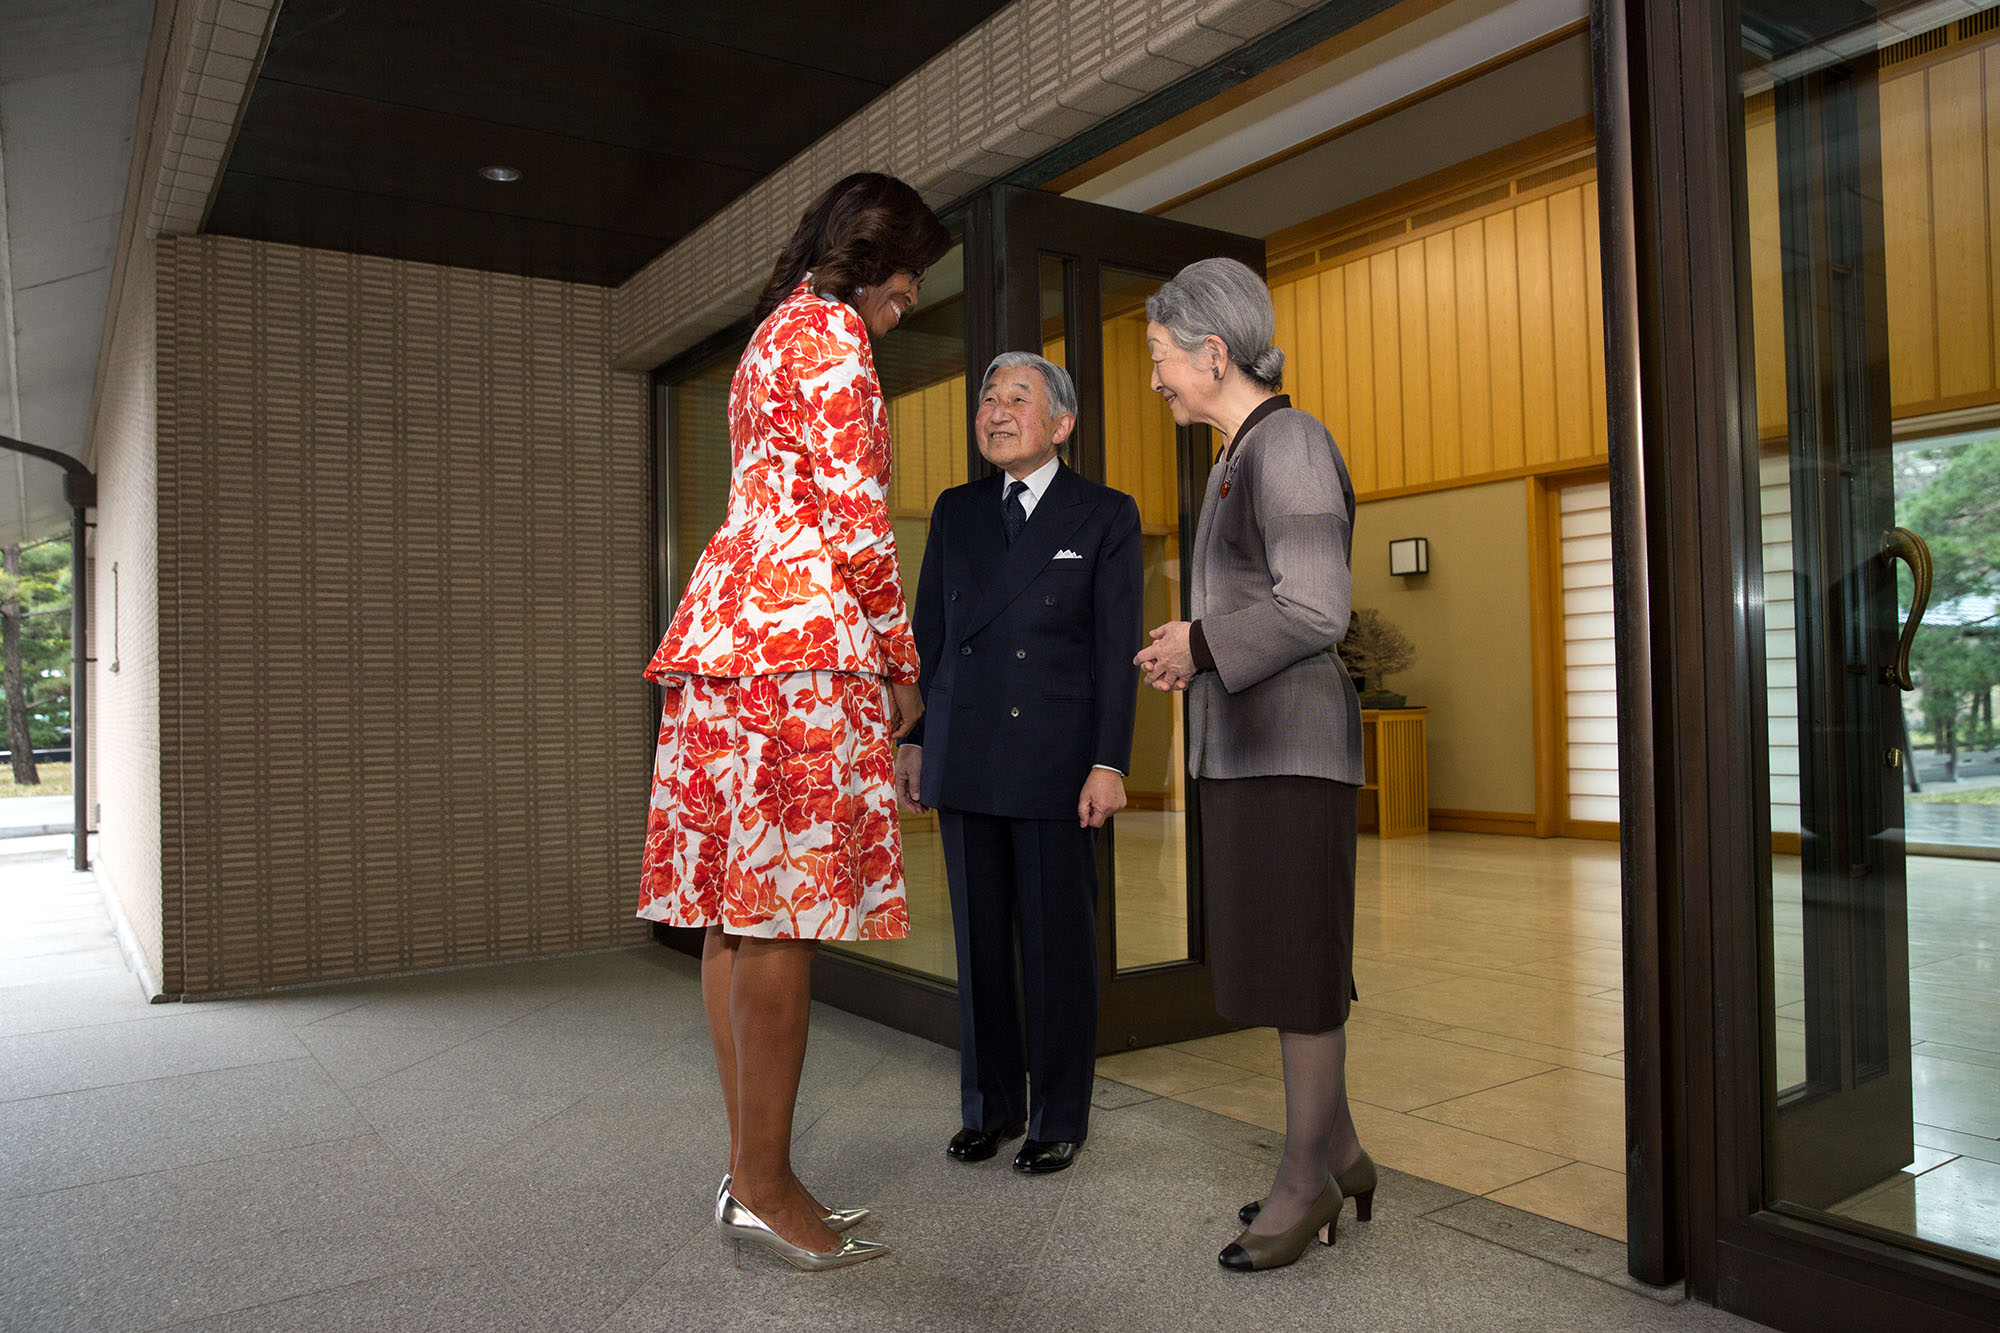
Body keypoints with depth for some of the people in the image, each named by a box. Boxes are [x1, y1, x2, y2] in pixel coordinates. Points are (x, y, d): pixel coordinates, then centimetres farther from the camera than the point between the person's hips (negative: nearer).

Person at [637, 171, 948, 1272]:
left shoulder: (772, 335, 28)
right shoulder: (831, 330, -2)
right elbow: (854, 516, -11)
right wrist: (902, 665, -4)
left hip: (729, 621, 10)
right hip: (801, 633, -10)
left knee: (740, 909, 6)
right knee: (784, 912, -8)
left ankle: (750, 1172, 14)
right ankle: (764, 1187, -1)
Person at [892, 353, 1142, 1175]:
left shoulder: (1106, 516, 2)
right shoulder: (956, 513, 12)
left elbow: (1117, 648, -4)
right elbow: (928, 634, 13)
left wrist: (1109, 764, -10)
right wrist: (911, 742, 8)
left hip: (1056, 761, -3)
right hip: (965, 761, 4)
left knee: (1058, 943, 3)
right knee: (979, 939, 10)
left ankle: (1059, 1116, 18)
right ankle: (989, 1105, 25)